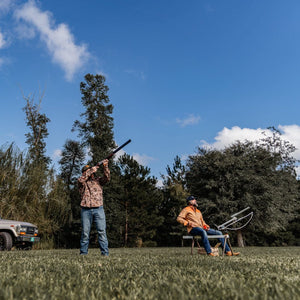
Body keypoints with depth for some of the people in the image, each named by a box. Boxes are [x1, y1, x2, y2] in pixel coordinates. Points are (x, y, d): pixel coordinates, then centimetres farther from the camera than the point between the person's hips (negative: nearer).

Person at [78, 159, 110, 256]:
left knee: (102, 231, -5)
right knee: (85, 232, 4)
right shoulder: (82, 182, 11)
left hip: (98, 209, 1)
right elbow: (80, 179, -12)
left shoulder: (98, 180, 16)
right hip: (86, 210, -1)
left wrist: (105, 167, -15)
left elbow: (107, 178, 0)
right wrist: (92, 170, -12)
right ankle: (83, 253, 14)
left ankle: (105, 253, -4)